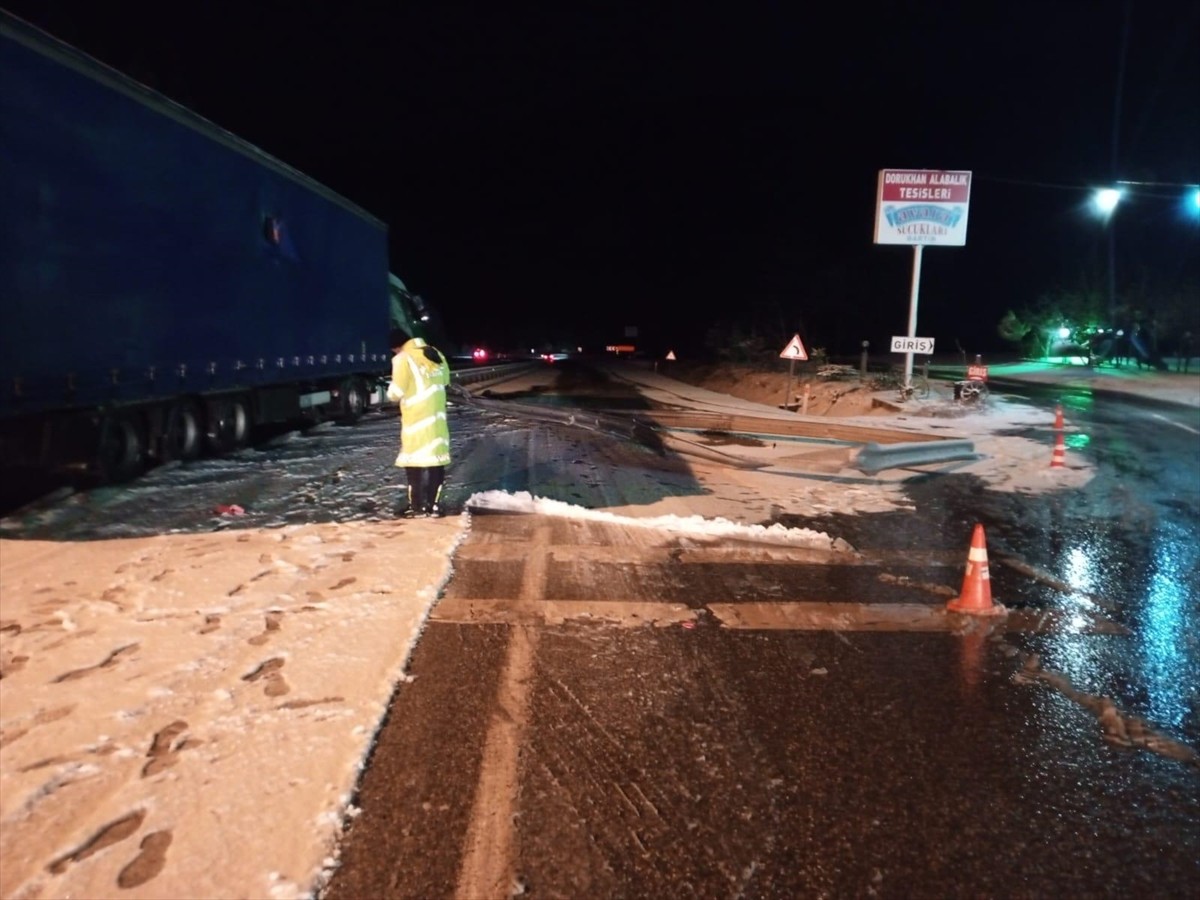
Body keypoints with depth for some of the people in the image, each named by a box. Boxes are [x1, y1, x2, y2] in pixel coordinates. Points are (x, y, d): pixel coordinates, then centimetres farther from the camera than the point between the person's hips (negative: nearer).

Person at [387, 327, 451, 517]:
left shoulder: (403, 359, -10)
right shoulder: (435, 354, 9)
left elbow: (396, 392, -11)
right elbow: (445, 379, 20)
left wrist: (391, 391, 11)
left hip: (416, 418, -6)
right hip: (437, 416, 6)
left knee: (415, 460, 3)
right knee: (436, 458, 9)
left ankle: (418, 506, 5)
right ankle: (434, 504, 13)